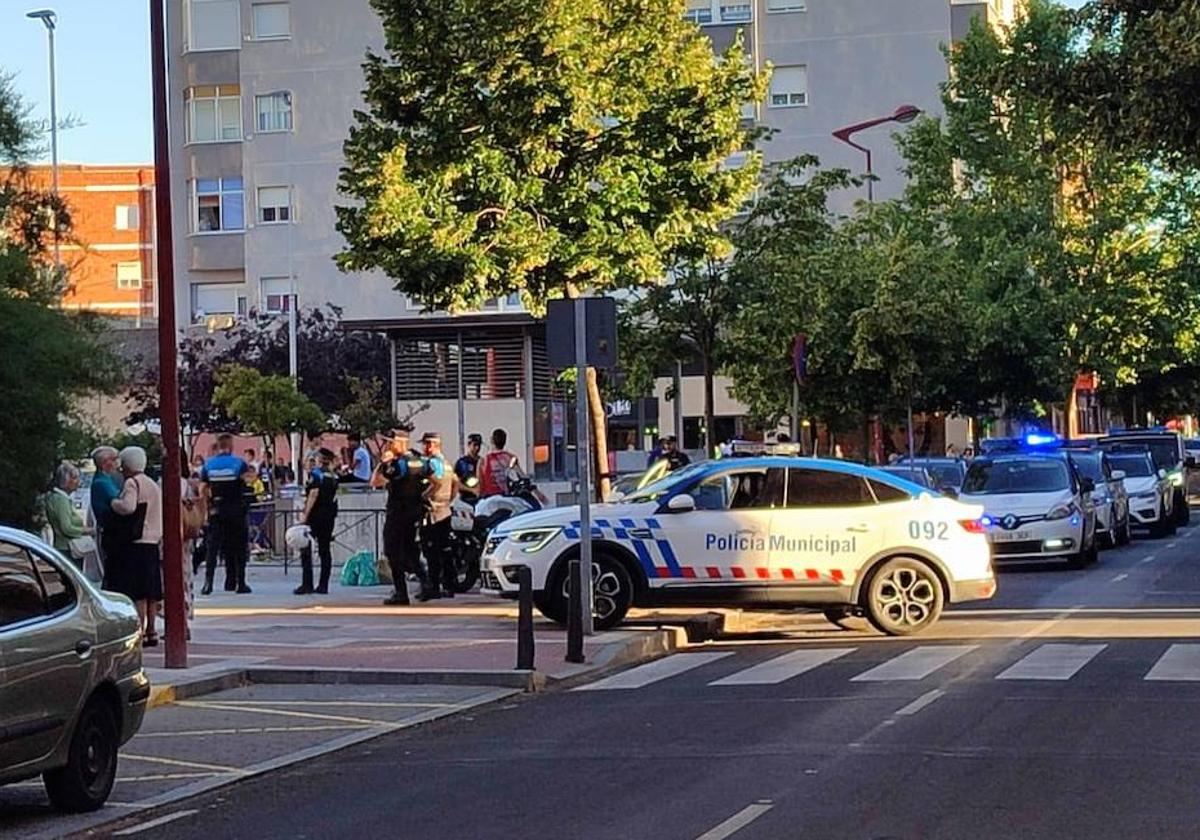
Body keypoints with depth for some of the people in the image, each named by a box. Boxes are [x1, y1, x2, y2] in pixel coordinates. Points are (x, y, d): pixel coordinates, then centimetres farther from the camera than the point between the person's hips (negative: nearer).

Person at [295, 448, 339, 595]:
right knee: (325, 550, 8)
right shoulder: (334, 477, 11)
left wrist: (305, 514, -18)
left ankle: (307, 584, -8)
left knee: (306, 550, -1)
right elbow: (334, 497, 12)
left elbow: (313, 495, -17)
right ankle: (323, 585, 5)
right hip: (330, 516, 6)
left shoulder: (316, 474, -9)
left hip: (315, 515, -6)